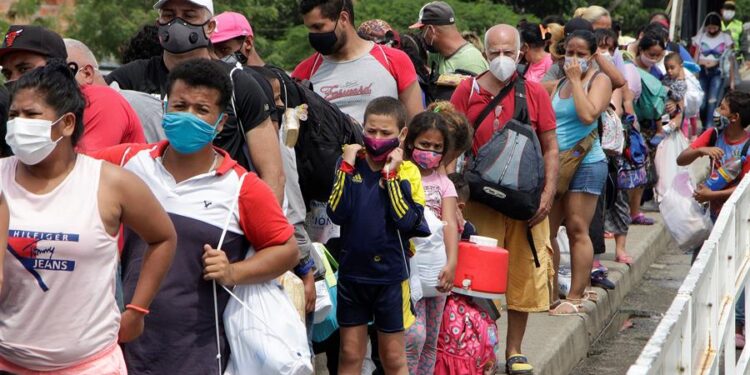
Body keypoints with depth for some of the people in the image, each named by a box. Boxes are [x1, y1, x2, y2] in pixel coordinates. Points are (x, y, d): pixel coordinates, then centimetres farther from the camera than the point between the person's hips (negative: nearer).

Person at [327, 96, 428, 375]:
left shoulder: (406, 171, -6)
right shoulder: (351, 165, 0)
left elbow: (407, 221, -19)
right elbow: (337, 214, -12)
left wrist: (391, 175, -19)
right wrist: (347, 167, -15)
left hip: (390, 275, -2)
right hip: (351, 272, 2)